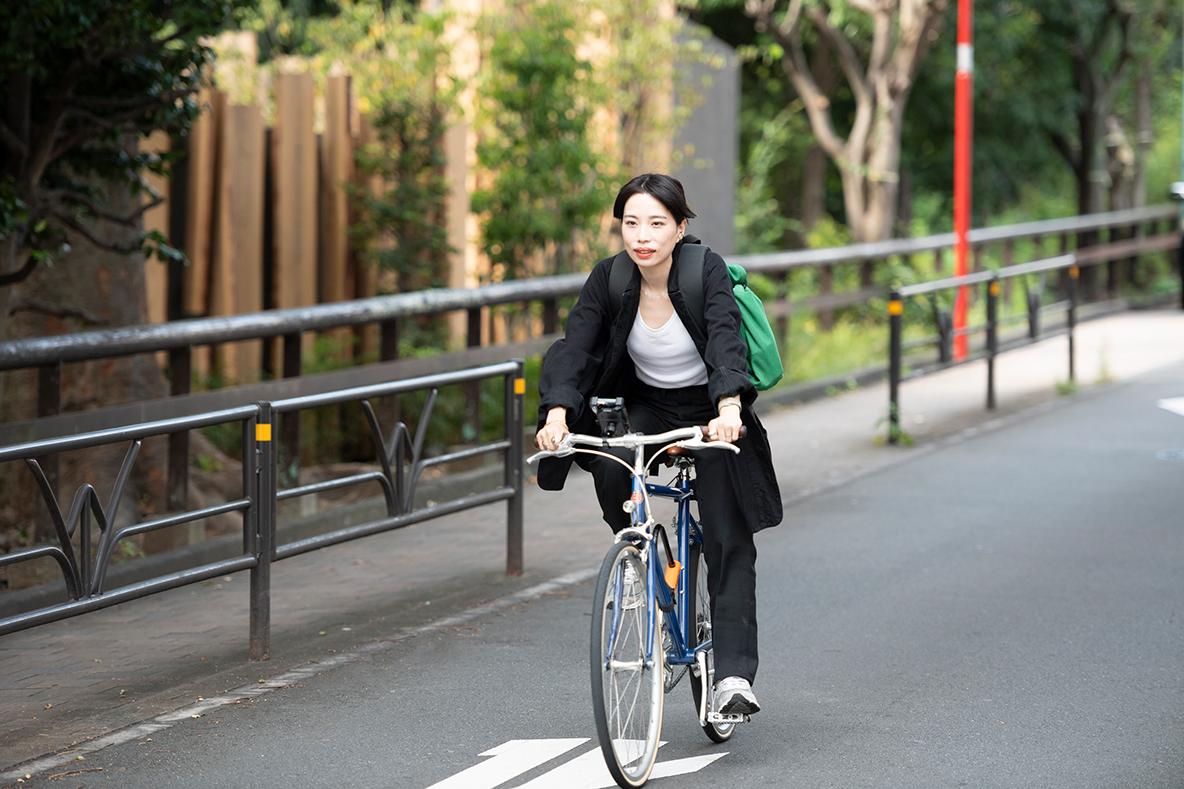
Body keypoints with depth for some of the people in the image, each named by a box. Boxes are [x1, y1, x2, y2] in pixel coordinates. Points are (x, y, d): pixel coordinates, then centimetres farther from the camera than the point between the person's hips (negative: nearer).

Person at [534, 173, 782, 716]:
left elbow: (726, 342, -34)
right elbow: (574, 347, -21)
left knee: (728, 544, -11)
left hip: (709, 410, -2)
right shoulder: (609, 280, -12)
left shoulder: (707, 271, -21)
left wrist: (729, 409, -53)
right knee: (611, 467, -30)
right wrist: (557, 413, -39)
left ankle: (734, 675, -12)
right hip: (646, 406, 3)